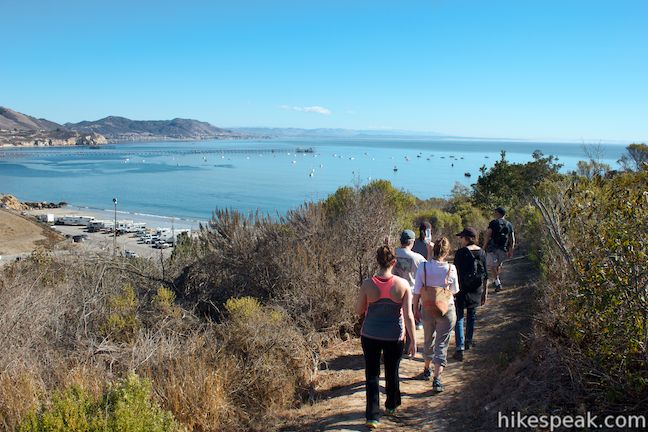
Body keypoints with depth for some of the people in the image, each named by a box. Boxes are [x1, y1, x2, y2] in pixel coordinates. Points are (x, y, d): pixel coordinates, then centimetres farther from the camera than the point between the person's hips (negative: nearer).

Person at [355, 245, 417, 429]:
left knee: (372, 375, 12)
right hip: (394, 336, 1)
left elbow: (359, 310, -3)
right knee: (392, 372, 22)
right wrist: (413, 340, -5)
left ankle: (372, 416, 10)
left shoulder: (367, 284, -14)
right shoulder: (402, 284, -14)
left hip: (370, 335, -1)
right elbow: (408, 315, -12)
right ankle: (391, 406, 42)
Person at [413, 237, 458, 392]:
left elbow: (417, 292, -9)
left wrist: (415, 309, 3)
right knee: (442, 344, 6)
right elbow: (454, 291, -3)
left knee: (428, 340, 22)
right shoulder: (450, 269, -16)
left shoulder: (423, 267, -14)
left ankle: (426, 370, 40)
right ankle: (436, 378, -1)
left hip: (428, 310, 2)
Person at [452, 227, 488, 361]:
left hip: (462, 289, -6)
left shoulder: (460, 253, -15)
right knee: (472, 314, 23)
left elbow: (457, 273, -15)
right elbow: (485, 274, 5)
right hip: (476, 289, 6)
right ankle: (468, 342, 38)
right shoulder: (481, 252, 1)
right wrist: (485, 291, 13)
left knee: (459, 318, 0)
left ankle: (460, 349, -5)